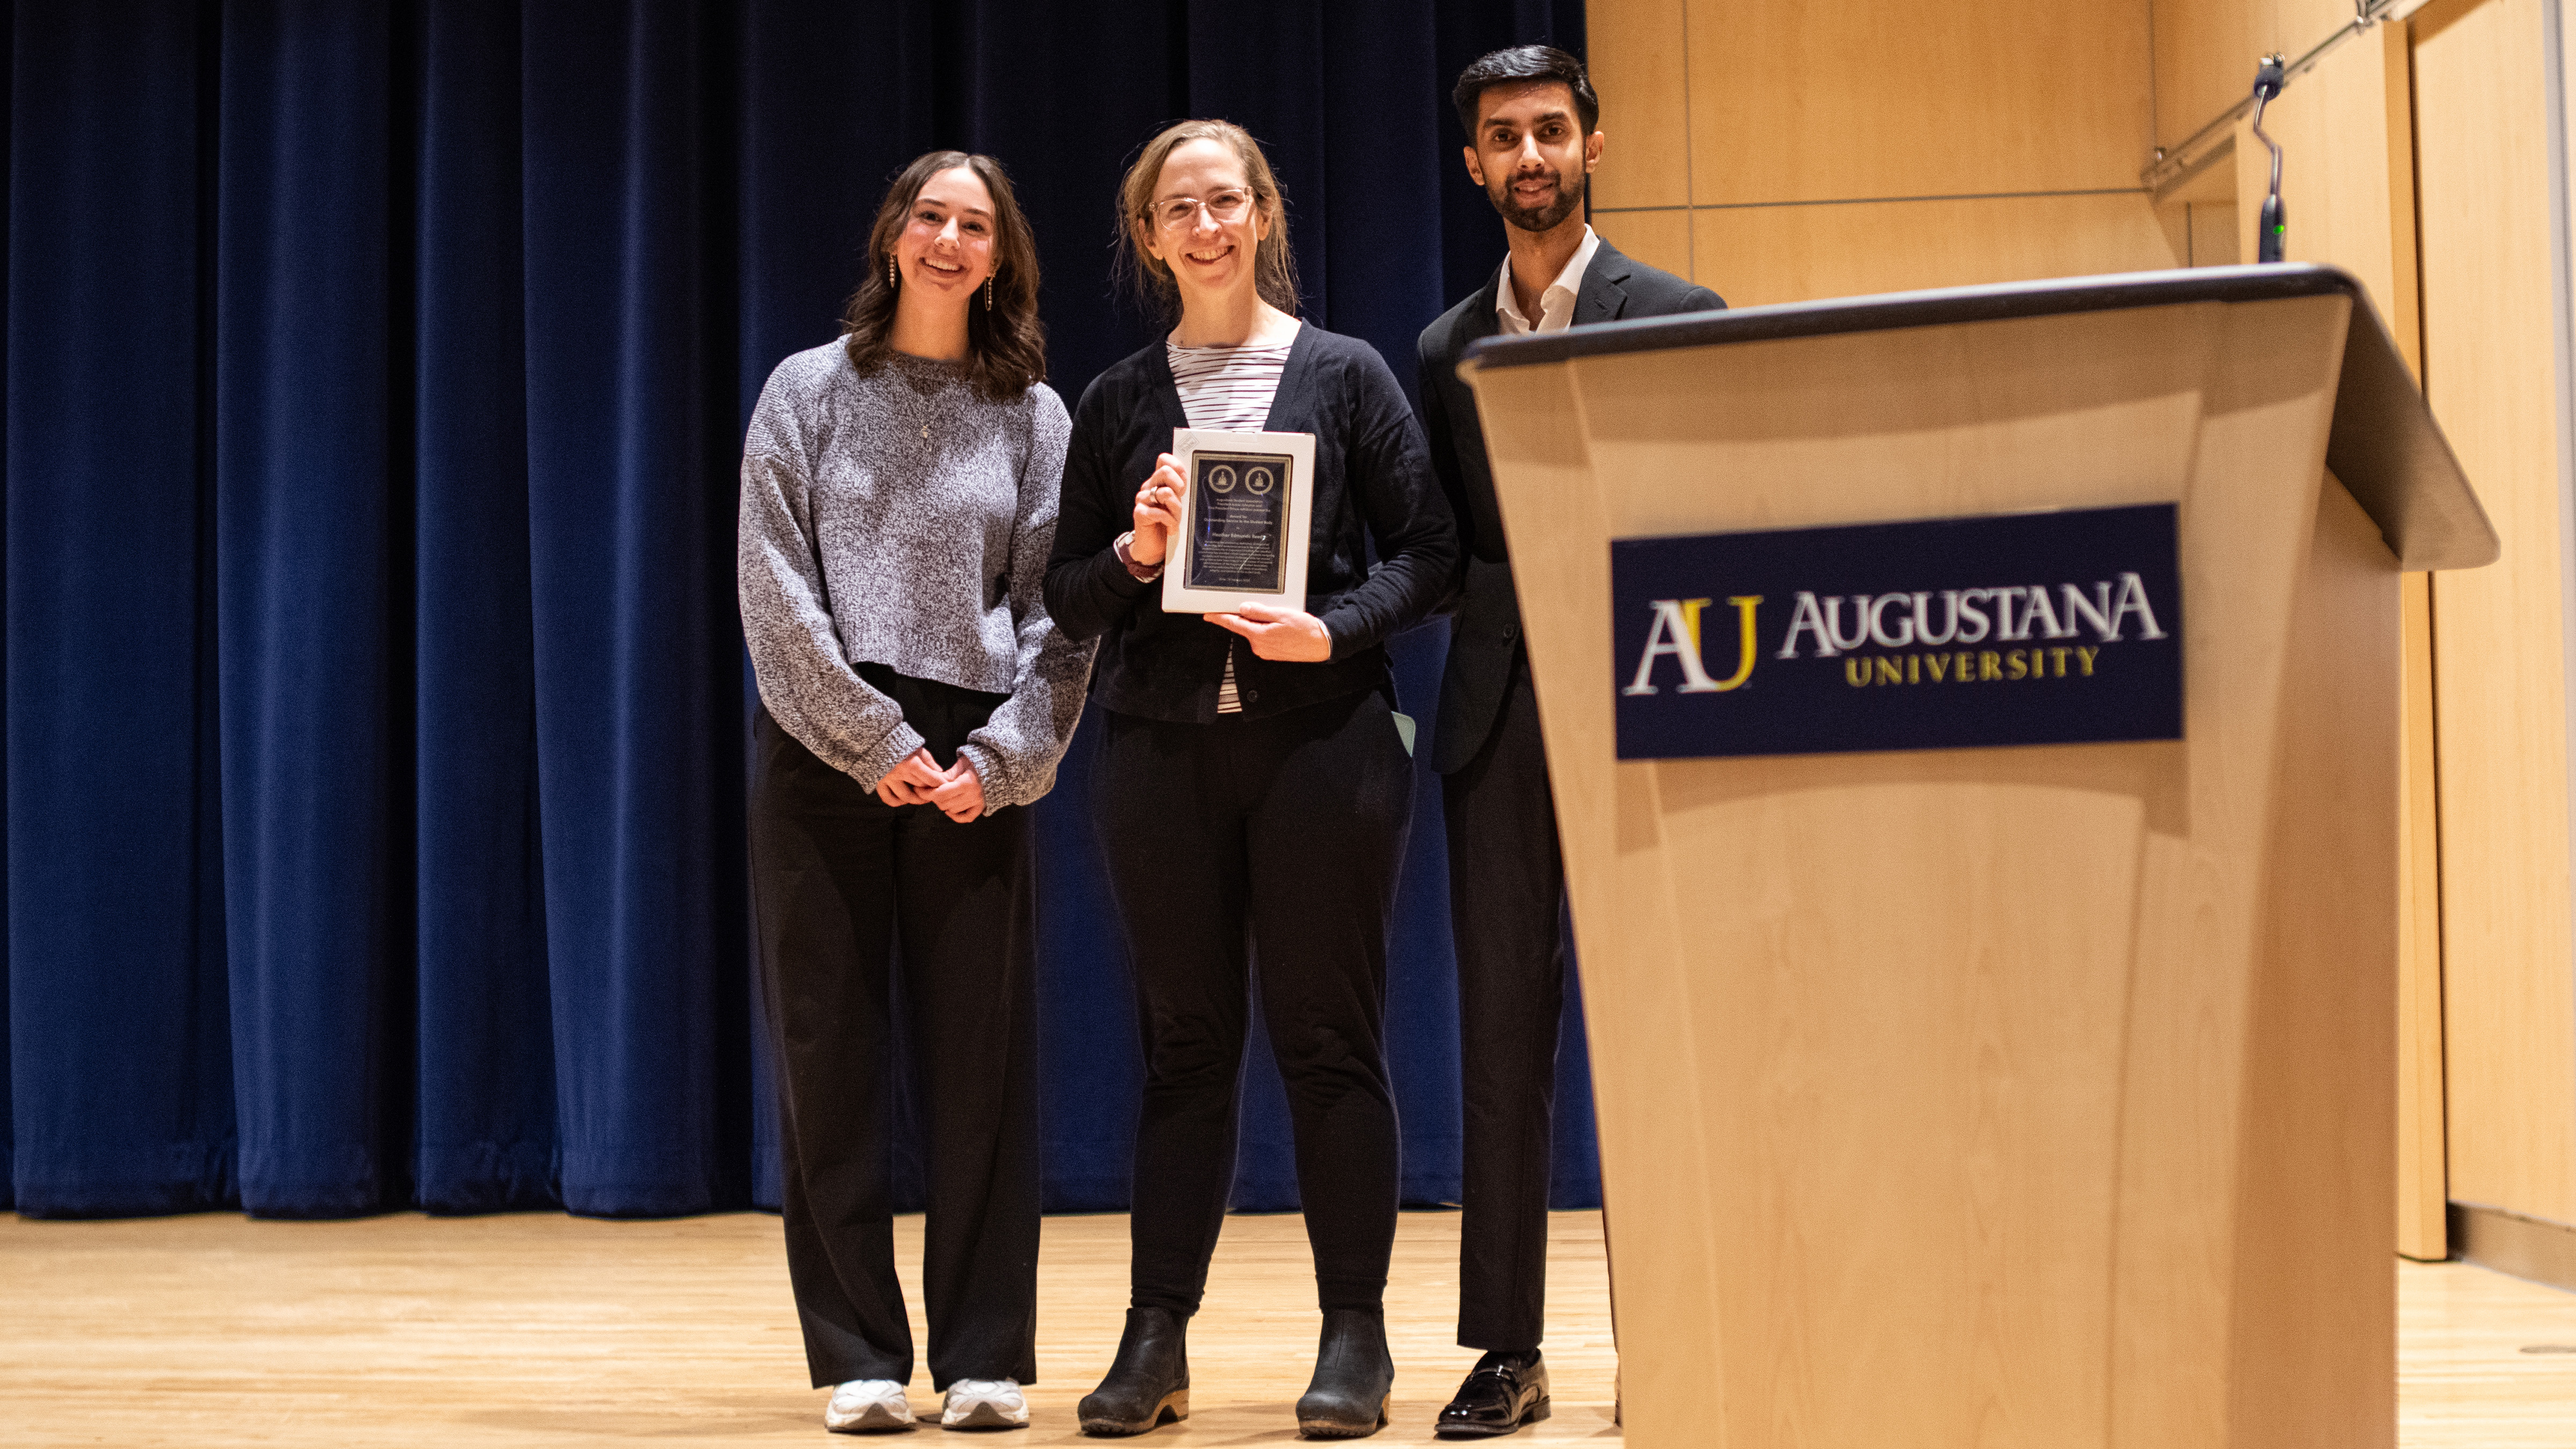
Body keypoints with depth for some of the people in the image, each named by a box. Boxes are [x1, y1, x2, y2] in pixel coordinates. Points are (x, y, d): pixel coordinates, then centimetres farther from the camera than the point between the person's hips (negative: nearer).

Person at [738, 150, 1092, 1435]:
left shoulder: (1031, 414, 10)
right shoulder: (809, 391, 7)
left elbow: (1055, 607, 4)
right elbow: (776, 591, -1)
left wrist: (997, 758, -9)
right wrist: (876, 742, -9)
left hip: (972, 764, 1)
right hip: (823, 751, 0)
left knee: (983, 1057, 0)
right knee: (831, 1052, 0)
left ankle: (985, 1357, 7)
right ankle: (858, 1355, 8)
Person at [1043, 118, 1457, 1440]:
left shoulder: (1344, 375, 5)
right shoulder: (1117, 402, 11)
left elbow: (1427, 548, 1)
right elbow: (1067, 598, 11)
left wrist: (1333, 628, -14)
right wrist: (1136, 553, -8)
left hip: (1319, 737, -2)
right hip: (1161, 747, 2)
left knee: (1328, 1035, 0)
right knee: (1184, 1041, 5)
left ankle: (1356, 1338, 9)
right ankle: (1156, 1340, 11)